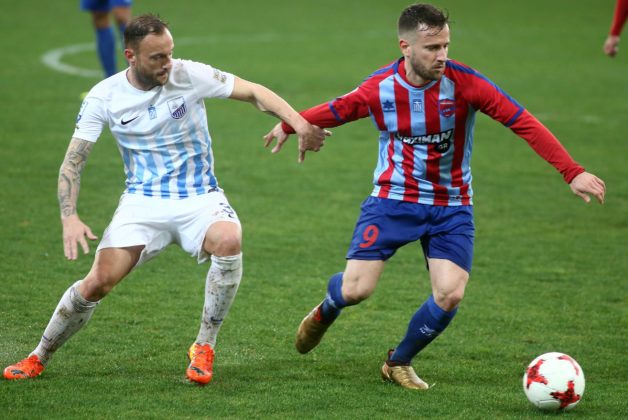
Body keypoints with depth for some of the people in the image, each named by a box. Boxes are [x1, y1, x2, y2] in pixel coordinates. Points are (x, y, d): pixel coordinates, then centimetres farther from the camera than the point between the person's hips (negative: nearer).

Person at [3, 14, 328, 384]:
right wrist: (70, 218, -18)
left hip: (200, 199, 0)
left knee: (230, 240, -34)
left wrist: (299, 123, -22)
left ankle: (205, 348, -16)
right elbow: (73, 161, -3)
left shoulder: (189, 75, -9)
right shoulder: (105, 97, -5)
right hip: (142, 202, 1)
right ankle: (39, 358, 10)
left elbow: (253, 92, -8)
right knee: (98, 282, -16)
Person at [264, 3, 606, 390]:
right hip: (393, 199, 0)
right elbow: (334, 111, 9)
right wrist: (289, 126, 21)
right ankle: (325, 312, 31)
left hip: (451, 206, 1)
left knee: (450, 295, -14)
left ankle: (400, 363, 14)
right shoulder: (379, 89, -13)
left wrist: (572, 172, -26)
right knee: (355, 289, -9)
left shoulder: (463, 83, -17)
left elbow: (524, 123, -19)